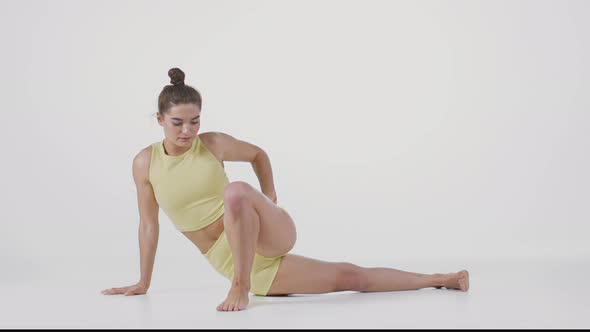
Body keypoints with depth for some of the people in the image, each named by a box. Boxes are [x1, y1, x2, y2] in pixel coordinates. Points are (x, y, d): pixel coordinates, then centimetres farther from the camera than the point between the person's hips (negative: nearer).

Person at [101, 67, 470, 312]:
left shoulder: (214, 143, -4)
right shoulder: (145, 162, -2)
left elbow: (259, 154, 15)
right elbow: (149, 224, 6)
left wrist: (269, 204, 14)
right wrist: (143, 283, 10)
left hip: (269, 236, -1)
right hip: (229, 259, 1)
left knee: (236, 192, -37)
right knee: (346, 277, 1)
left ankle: (242, 285, -23)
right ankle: (439, 279, 13)